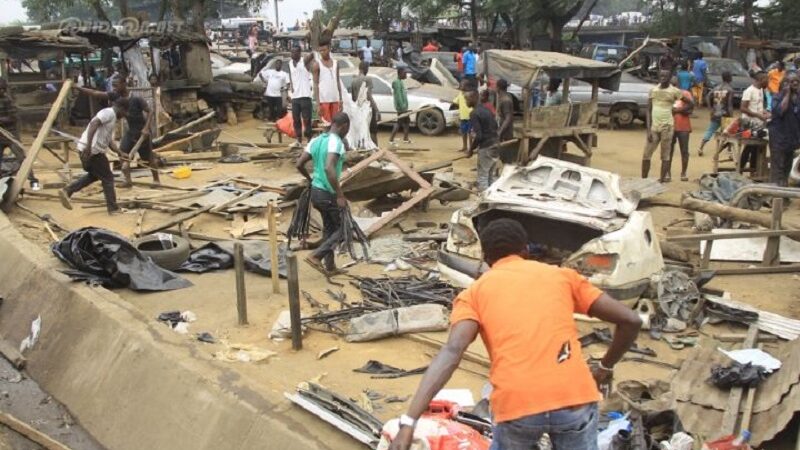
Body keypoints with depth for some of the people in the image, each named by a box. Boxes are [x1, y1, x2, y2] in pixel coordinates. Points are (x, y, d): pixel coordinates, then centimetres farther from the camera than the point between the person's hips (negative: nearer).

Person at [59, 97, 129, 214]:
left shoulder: (112, 118, 22)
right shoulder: (109, 113, -8)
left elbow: (109, 141, 22)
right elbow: (93, 124, -23)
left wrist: (120, 153, 11)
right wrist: (88, 146, -29)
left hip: (90, 149, 10)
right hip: (93, 150, -10)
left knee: (94, 175, 26)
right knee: (108, 178, 3)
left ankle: (67, 191, 17)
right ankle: (113, 208, 11)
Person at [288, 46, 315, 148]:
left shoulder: (305, 60, -5)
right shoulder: (290, 63, 13)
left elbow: (314, 54, -19)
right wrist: (291, 86, 13)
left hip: (305, 95, -6)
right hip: (294, 96, 6)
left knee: (306, 119, -4)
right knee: (296, 119, 9)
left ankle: (309, 140, 2)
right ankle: (299, 141, 17)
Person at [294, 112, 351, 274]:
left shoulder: (316, 140, 6)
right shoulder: (336, 142, -18)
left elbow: (299, 164, 7)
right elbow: (329, 168, -32)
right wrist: (340, 195, -28)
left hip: (315, 191, 8)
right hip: (328, 193, -8)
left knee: (329, 227, 21)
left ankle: (329, 265, 26)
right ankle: (316, 256, -1)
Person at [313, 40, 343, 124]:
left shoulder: (335, 63, 11)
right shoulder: (317, 64, -1)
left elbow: (338, 82, 15)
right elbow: (316, 84, -4)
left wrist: (340, 99, 9)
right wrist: (318, 103, -12)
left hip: (335, 99, 4)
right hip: (323, 100, -4)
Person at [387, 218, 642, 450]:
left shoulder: (474, 292, 13)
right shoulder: (562, 275, 18)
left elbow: (452, 352, -5)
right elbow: (630, 321, 14)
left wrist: (409, 421, -11)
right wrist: (606, 367, 31)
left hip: (516, 405, 0)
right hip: (574, 398, 1)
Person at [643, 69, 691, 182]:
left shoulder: (674, 91, -2)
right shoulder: (653, 90, 5)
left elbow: (690, 102, 7)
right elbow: (649, 111, 4)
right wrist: (648, 129, -2)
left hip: (667, 127, -3)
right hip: (654, 126, 3)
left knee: (665, 156, 1)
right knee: (646, 155, 1)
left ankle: (662, 180, 5)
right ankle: (643, 180, 8)